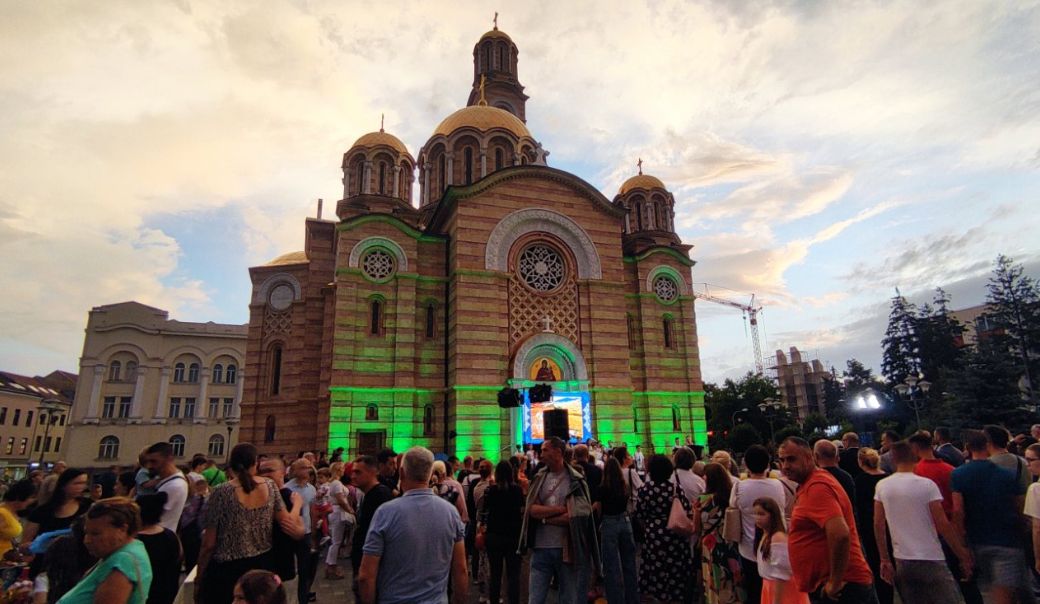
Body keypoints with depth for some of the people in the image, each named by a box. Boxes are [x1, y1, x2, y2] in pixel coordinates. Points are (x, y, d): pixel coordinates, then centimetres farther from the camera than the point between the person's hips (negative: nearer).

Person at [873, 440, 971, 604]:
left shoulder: (882, 486, 0)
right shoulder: (927, 485, -10)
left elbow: (878, 525, 3)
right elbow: (942, 525, -12)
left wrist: (885, 560, 11)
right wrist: (963, 555, 0)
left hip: (902, 562, 4)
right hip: (931, 560, -4)